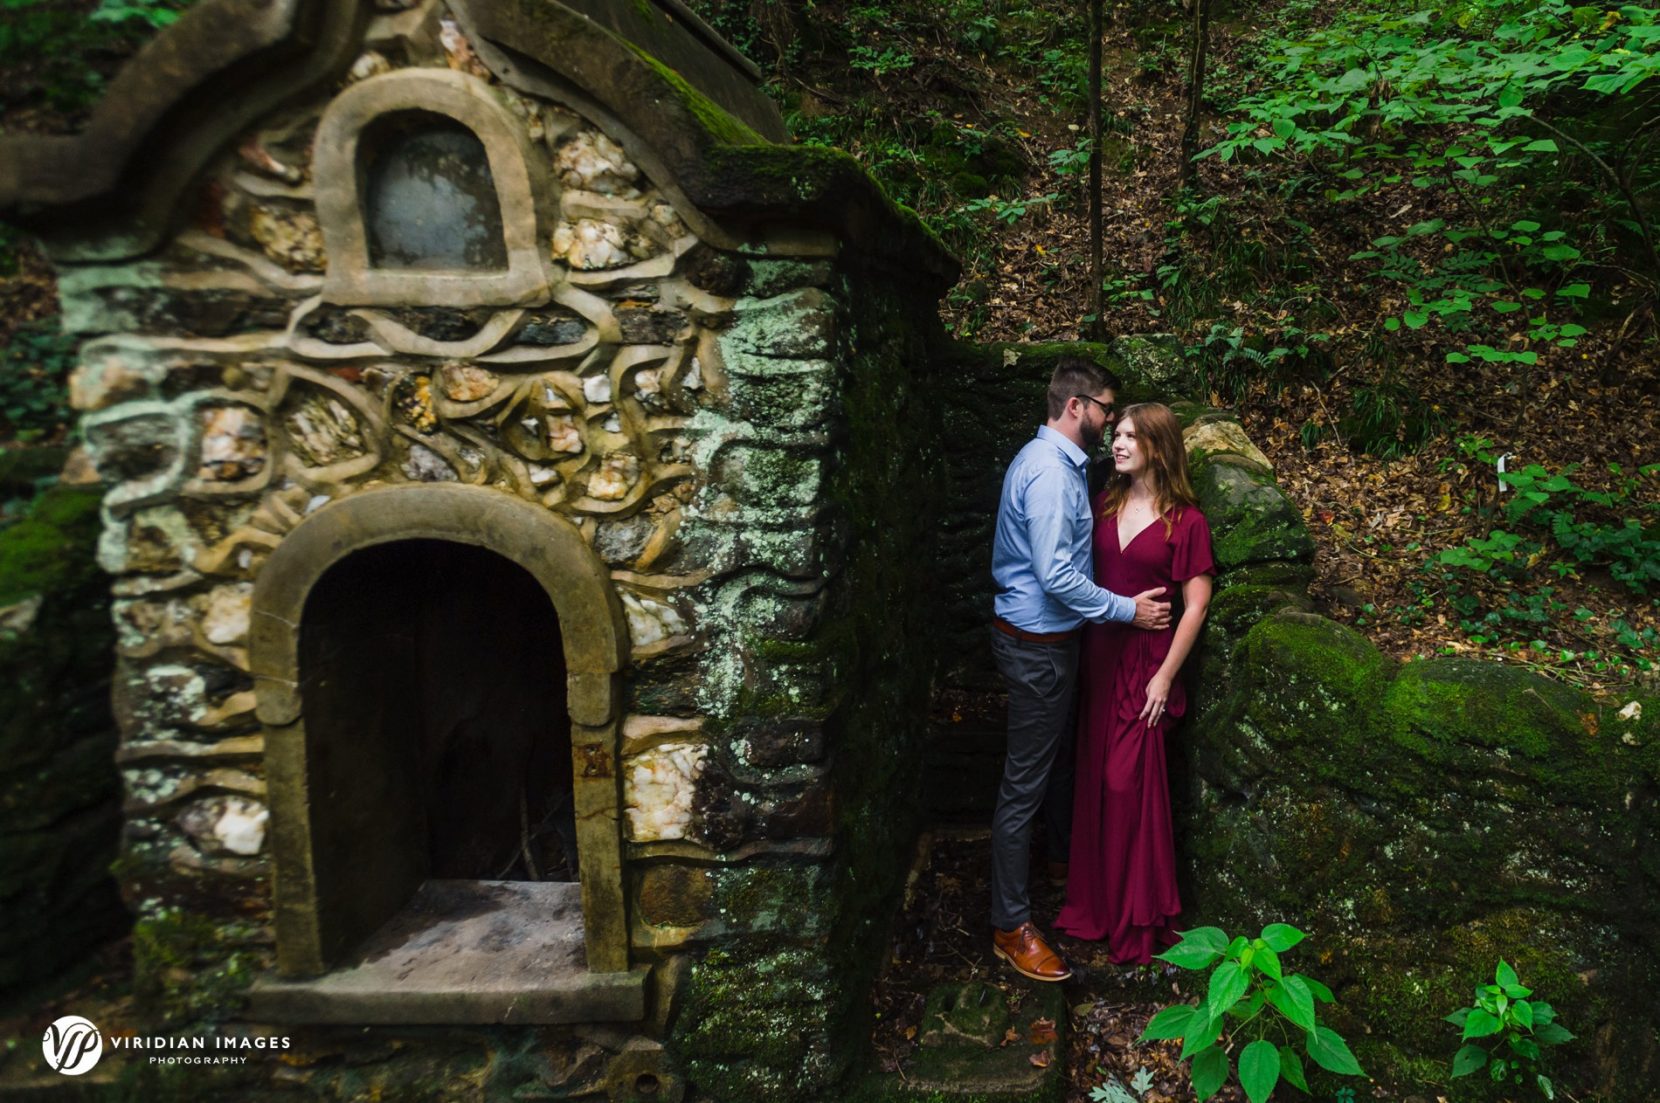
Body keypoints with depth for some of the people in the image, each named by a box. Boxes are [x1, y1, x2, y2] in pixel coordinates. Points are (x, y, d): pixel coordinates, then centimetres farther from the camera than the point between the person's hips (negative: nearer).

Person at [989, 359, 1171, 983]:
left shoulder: (1056, 462, 12)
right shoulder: (1049, 472, -22)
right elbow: (1058, 578, -27)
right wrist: (1127, 610, -17)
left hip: (1045, 636, 11)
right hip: (1037, 644, -11)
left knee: (1047, 764, 25)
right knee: (1024, 784, -2)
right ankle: (1011, 927, 9)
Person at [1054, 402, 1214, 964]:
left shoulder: (1184, 521, -9)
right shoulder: (1106, 503, 6)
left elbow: (1195, 606, -9)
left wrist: (1165, 676, -12)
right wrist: (1084, 650, 6)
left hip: (1143, 660, -5)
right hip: (1098, 653, 5)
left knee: (1129, 784, 0)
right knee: (1095, 778, 12)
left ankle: (1139, 919, 18)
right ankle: (1096, 902, 28)